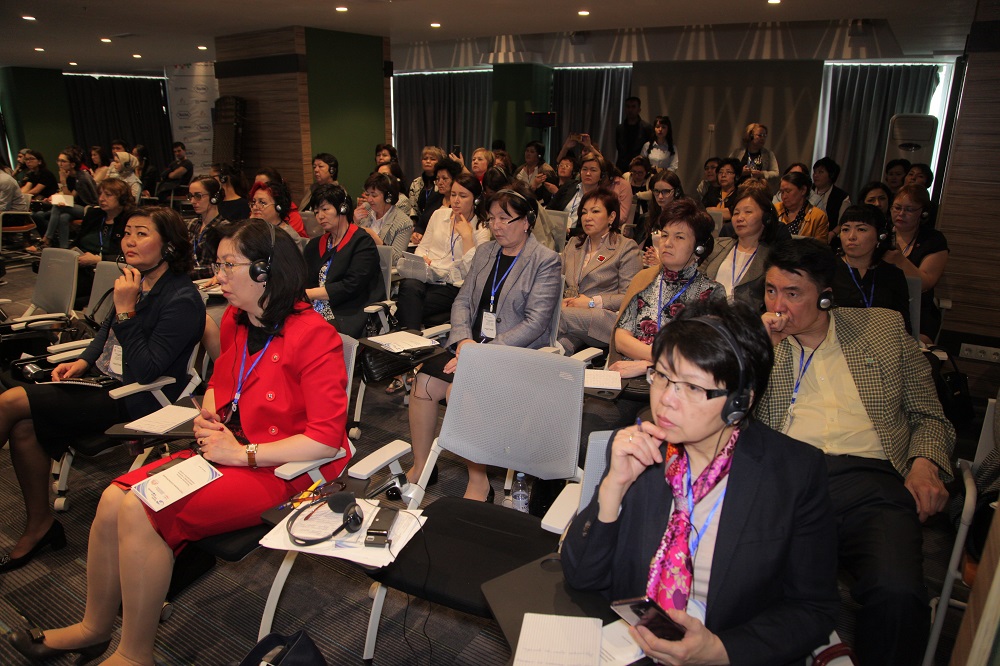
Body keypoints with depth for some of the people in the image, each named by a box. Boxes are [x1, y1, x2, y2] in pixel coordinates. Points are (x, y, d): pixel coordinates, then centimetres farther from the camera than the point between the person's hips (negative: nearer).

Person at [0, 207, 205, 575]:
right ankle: (38, 526, 7)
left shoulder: (182, 300, -19)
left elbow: (145, 372, -24)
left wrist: (126, 311, -23)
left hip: (135, 402, -8)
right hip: (104, 381, 8)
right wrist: (83, 361, 8)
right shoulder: (133, 280, 6)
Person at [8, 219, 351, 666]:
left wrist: (242, 453, -18)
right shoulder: (233, 322, 7)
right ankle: (95, 627, 17)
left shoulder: (313, 335, -18)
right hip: (227, 451, 8)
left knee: (140, 510, -20)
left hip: (282, 470, -7)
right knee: (114, 498, -8)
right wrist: (208, 416, 4)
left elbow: (327, 438, -22)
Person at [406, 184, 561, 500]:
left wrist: (485, 350, -21)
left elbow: (535, 322, -14)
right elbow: (462, 300, 12)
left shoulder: (545, 261, -5)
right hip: (471, 344, 6)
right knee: (423, 382, -16)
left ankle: (479, 482, -11)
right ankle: (420, 467, 2)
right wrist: (464, 339, -9)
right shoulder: (484, 252, 15)